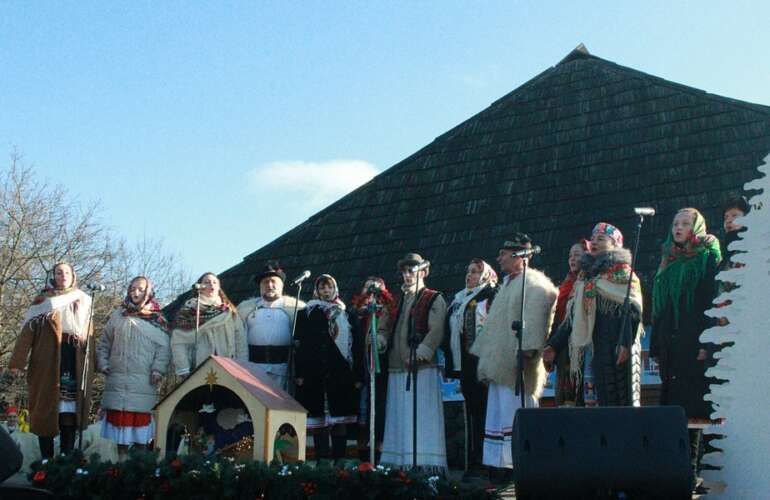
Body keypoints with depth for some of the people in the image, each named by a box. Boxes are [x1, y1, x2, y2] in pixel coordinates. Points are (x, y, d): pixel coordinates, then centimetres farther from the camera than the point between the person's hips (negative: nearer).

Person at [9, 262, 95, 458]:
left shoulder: (83, 303, 17)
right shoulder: (43, 301, 9)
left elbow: (89, 336, 13)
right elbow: (27, 331, 0)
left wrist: (91, 367, 5)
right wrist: (18, 360, -11)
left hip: (75, 366, 2)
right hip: (47, 365, -2)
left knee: (69, 414, -3)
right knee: (45, 411, -3)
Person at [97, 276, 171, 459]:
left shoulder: (157, 319, 6)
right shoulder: (118, 315, 14)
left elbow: (163, 348, 0)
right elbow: (104, 343, 18)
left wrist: (158, 369, -11)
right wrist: (103, 364, 6)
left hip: (144, 380, -2)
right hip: (118, 378, 2)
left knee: (141, 417, -4)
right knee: (119, 417, 2)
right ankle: (121, 457, 11)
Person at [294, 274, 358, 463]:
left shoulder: (346, 315, 13)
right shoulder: (308, 314, 9)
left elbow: (354, 345, 10)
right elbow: (299, 345, 3)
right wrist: (299, 373, -6)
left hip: (341, 373, 1)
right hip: (315, 374, -1)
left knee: (340, 419, -1)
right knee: (319, 419, -1)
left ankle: (339, 459, 3)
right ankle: (321, 459, 4)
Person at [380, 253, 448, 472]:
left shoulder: (434, 300, 4)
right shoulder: (400, 301, 24)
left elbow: (436, 331, -9)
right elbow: (390, 329, 25)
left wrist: (419, 354, -18)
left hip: (422, 369, -6)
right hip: (397, 369, 7)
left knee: (422, 419, -9)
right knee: (398, 421, 5)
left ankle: (426, 466, -8)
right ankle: (400, 467, 9)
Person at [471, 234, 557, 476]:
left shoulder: (534, 284, -6)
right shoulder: (507, 284, 24)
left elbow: (534, 320, -19)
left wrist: (527, 350, -29)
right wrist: (485, 354, 25)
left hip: (516, 365, -9)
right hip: (500, 364, 9)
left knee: (517, 410, -10)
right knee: (498, 412, 9)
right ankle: (500, 465, 13)